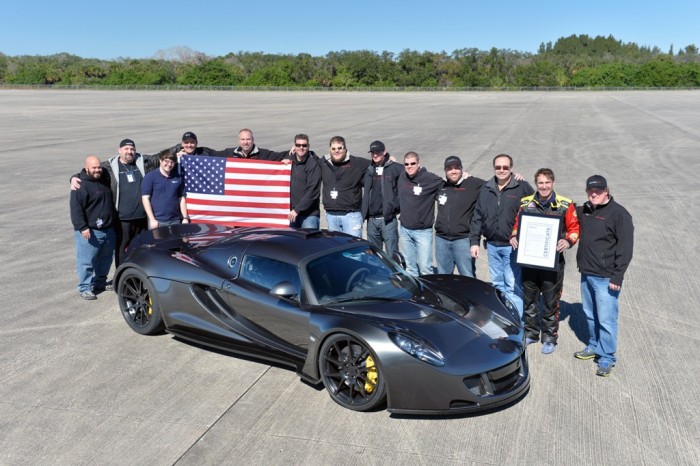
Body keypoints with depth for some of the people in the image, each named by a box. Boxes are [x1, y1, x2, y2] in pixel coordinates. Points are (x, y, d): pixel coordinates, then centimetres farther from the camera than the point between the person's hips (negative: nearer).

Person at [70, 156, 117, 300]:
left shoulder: (105, 180, 10)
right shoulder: (81, 186, -12)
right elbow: (76, 209, -17)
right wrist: (83, 227, -23)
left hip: (108, 230, 7)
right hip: (90, 231, -7)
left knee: (105, 260, 16)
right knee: (87, 261, -3)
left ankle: (100, 283, 30)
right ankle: (85, 288, 6)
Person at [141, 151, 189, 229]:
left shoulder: (179, 177, 7)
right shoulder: (150, 176, -2)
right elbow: (145, 198, -5)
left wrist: (185, 218, 5)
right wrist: (152, 219, -11)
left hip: (175, 221, 3)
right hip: (157, 221, -3)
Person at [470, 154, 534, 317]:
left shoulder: (523, 187, -3)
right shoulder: (486, 189, 10)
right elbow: (477, 217, 11)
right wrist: (474, 241, 6)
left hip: (512, 246, -5)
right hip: (492, 245, 5)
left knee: (512, 285, -4)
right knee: (497, 283, 14)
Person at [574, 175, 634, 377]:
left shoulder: (619, 214, -11)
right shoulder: (584, 211, 9)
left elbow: (625, 248, -13)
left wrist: (617, 277, -16)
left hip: (605, 278, -7)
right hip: (586, 274, 7)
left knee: (606, 319, -3)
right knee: (590, 314, 18)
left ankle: (607, 358, 9)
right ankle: (594, 346, 34)